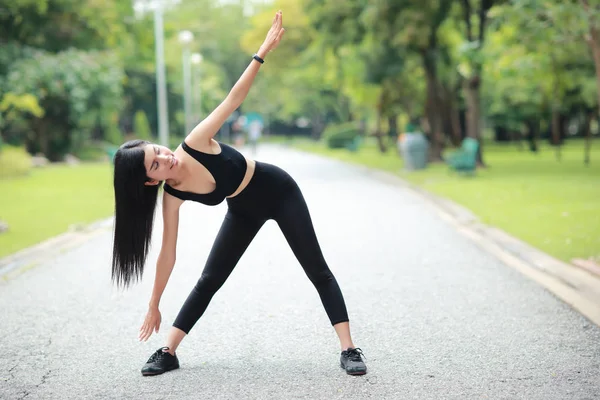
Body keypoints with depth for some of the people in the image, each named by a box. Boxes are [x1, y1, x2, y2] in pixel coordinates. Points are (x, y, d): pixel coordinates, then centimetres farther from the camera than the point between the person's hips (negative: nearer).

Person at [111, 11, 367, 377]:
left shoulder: (195, 144, -30)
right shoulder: (172, 196, -20)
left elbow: (234, 99, -28)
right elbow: (168, 254, -13)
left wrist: (263, 51, -36)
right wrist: (154, 306, -8)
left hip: (279, 191, -2)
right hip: (244, 211, 2)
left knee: (318, 271, -3)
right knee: (209, 281, 3)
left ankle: (349, 349, -1)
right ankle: (168, 352, 13)